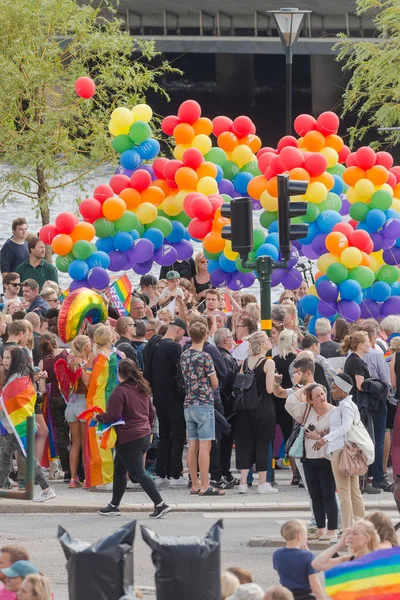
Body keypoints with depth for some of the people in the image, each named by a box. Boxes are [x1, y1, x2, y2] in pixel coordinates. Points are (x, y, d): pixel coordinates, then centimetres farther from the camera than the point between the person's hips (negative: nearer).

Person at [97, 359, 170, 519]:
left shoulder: (120, 391, -17)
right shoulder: (142, 390, 10)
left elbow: (113, 415, -20)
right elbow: (151, 413, 18)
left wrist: (98, 418, -3)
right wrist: (148, 428, 32)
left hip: (129, 439, -9)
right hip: (144, 436, 9)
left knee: (138, 473, -5)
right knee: (119, 469, 19)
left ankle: (160, 504, -12)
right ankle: (114, 505, 24)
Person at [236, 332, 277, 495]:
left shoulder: (245, 362, 4)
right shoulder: (268, 363, -12)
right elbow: (270, 389, -17)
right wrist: (275, 379, 2)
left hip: (246, 408, 5)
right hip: (263, 408, -5)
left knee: (245, 443, 9)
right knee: (262, 444, 2)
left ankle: (243, 482, 6)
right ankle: (262, 484, 5)